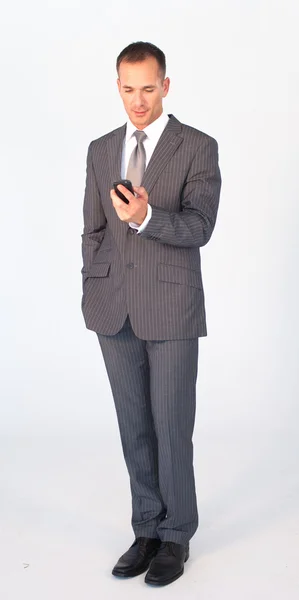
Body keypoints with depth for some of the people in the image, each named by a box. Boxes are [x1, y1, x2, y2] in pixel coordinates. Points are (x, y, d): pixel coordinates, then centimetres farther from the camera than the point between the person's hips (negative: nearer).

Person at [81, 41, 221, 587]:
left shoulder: (199, 148, -4)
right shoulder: (101, 151, 10)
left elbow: (199, 226, -16)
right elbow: (93, 230, 13)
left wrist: (147, 218, -33)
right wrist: (92, 298, 7)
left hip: (172, 308, -4)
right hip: (115, 312, 4)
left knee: (171, 427, 2)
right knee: (134, 428, 11)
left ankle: (175, 536, 18)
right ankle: (147, 530, 25)